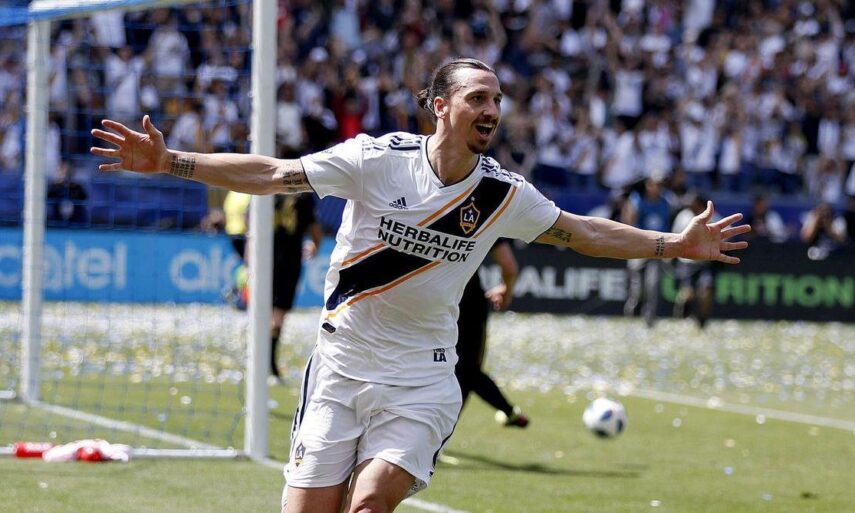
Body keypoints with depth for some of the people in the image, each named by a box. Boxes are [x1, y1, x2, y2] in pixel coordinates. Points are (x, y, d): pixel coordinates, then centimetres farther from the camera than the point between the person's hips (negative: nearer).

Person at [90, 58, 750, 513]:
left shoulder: (504, 193, 0)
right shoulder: (379, 158, -8)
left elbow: (580, 232, 16)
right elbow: (272, 174, -8)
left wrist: (675, 244, 15)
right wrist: (171, 161, -15)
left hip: (422, 381, 1)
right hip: (342, 365, -1)